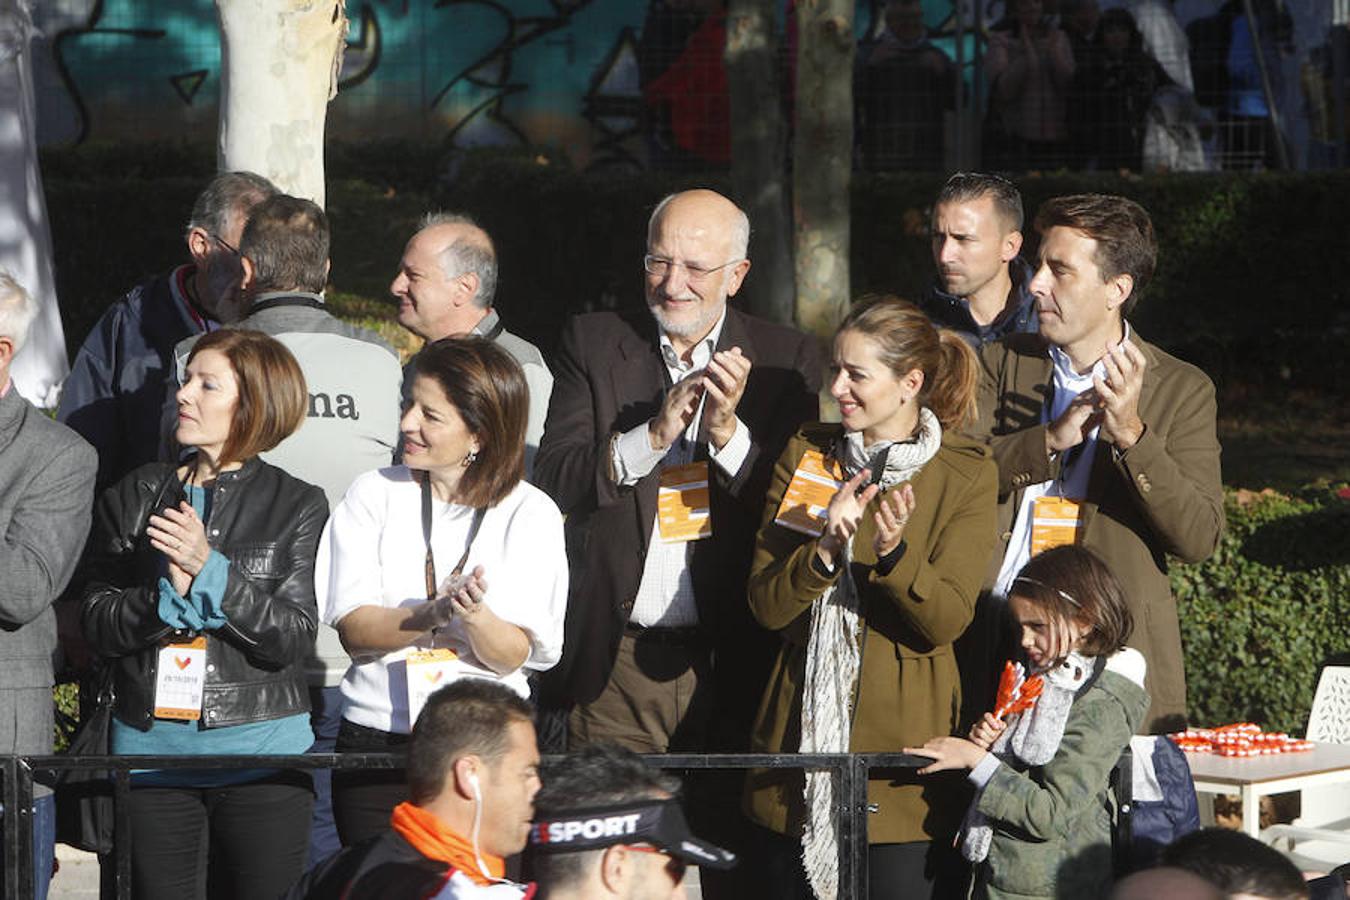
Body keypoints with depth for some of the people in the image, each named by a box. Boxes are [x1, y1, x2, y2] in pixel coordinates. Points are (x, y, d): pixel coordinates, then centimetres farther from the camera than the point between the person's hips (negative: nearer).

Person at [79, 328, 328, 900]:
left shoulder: (297, 505, 1)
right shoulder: (136, 497, 8)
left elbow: (294, 638, -8)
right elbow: (97, 624, 2)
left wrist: (209, 568, -18)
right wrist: (167, 593, -16)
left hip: (261, 745, -2)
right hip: (149, 743, 2)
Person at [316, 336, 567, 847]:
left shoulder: (531, 513, 0)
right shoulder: (375, 494, 3)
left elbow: (516, 656, -7)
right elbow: (353, 628, -6)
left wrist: (477, 616, -28)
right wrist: (431, 616, -24)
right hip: (376, 742, 1)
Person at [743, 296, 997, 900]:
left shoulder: (967, 476, -1)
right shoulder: (805, 455, 7)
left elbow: (947, 621, -10)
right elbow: (765, 605, -1)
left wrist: (893, 553, -27)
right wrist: (826, 546, -19)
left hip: (902, 741, -3)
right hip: (803, 734, 3)